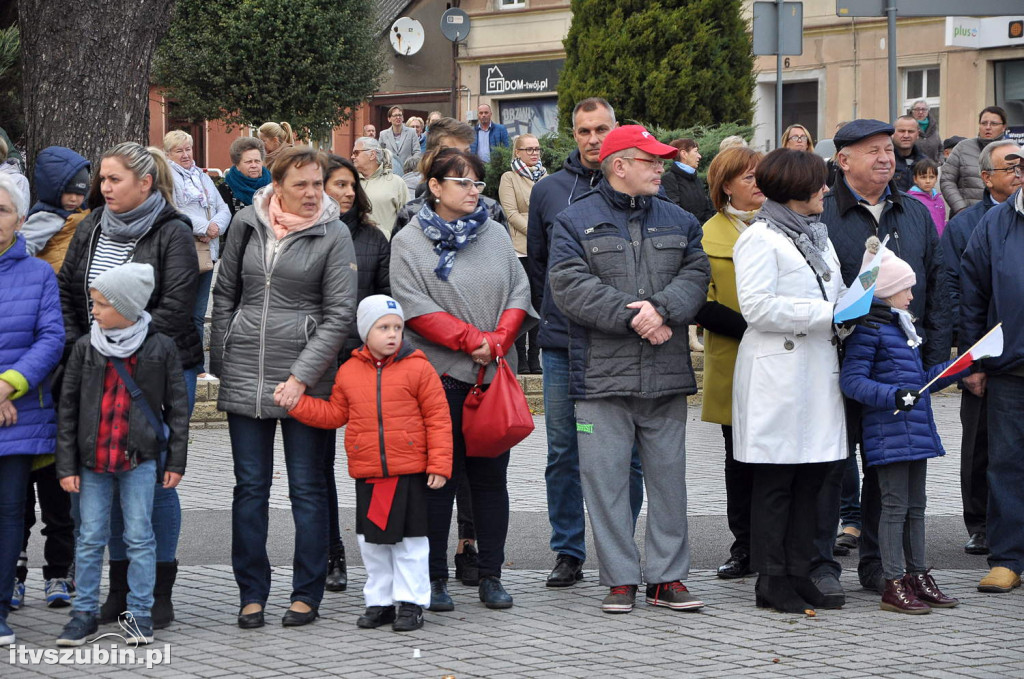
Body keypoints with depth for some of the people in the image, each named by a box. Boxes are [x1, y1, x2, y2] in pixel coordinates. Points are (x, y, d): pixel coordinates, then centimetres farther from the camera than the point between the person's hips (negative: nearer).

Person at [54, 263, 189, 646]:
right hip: (92, 459, 2)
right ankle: (85, 612, 14)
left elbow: (177, 407, 2)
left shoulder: (160, 348, -3)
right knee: (90, 537, 6)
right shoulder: (86, 348, 1)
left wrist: (176, 460, 0)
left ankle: (139, 614, 10)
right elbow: (68, 409, 4)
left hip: (140, 459, -2)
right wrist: (67, 466, 0)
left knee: (139, 536, 2)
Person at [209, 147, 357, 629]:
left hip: (306, 378, -3)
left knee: (308, 488, 3)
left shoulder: (334, 235, -3)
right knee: (250, 486, 6)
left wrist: (301, 377, -13)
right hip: (245, 374, 3)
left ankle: (307, 596, 11)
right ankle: (251, 594, 13)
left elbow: (339, 314, -6)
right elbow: (225, 294, 14)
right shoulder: (246, 224, 5)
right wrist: (221, 363, 9)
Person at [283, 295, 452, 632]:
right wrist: (297, 402, 1)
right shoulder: (349, 372, 4)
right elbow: (334, 414, 13)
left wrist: (439, 465, -8)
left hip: (410, 473, -3)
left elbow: (438, 418, -4)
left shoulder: (417, 368, -6)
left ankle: (411, 602, 11)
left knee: (410, 541, 2)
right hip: (367, 475, 4)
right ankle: (379, 601, 22)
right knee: (372, 541, 11)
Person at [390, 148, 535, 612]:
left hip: (495, 375, 4)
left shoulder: (495, 234, 12)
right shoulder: (409, 243, 0)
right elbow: (415, 307, -10)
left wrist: (498, 339, -8)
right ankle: (434, 578, 6)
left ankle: (490, 575, 12)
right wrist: (472, 339, -15)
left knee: (491, 476, 6)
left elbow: (519, 292, 9)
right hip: (441, 373, -3)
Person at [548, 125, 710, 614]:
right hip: (602, 373, -3)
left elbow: (695, 275, 2)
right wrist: (632, 317, -18)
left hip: (667, 374, 3)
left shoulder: (678, 221, 15)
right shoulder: (576, 222, 2)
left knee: (668, 474, 6)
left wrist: (662, 309, -18)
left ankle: (667, 577, 13)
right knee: (606, 477, -2)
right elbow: (570, 286, -11)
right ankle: (620, 579, 6)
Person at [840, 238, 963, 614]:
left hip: (915, 433, 9)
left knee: (915, 505, 14)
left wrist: (960, 367, 21)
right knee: (896, 506, -5)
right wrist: (893, 395, -27)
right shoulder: (868, 328, -12)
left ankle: (918, 577, 22)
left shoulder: (903, 328, 17)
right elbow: (852, 380, -18)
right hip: (888, 434, -9)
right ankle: (894, 586, 0)